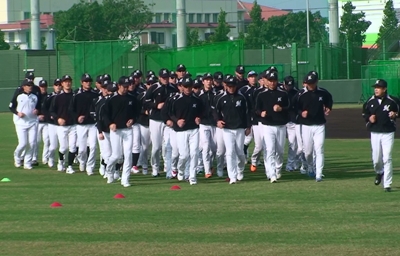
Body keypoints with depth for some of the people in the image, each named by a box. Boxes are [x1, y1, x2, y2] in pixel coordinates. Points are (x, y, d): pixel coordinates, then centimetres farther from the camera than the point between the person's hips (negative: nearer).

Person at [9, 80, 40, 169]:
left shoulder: (35, 97, 7)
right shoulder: (18, 96, -2)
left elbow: (39, 107, 18)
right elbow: (11, 107, 3)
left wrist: (37, 111, -4)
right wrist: (17, 113, -14)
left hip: (32, 122, 3)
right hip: (21, 123, -3)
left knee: (32, 143, -4)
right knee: (23, 143, -11)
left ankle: (27, 163, 9)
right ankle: (17, 156, 21)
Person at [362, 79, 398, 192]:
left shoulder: (392, 101, -5)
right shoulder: (370, 102, 3)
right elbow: (364, 113, 16)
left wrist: (394, 115, -14)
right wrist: (368, 118, -5)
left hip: (388, 133, -3)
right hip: (375, 133, 3)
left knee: (387, 159, -7)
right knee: (376, 158, 6)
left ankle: (387, 185, -3)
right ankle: (379, 172, 40)